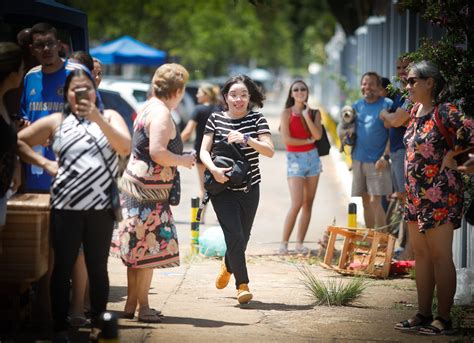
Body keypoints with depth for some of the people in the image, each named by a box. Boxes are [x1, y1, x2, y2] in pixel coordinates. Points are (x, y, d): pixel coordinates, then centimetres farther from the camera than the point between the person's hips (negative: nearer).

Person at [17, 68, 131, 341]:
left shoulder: (109, 116, 9)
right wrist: (45, 163, 0)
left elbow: (125, 148, -7)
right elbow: (19, 141, 11)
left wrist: (97, 118, -16)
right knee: (63, 268, 1)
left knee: (97, 267, 5)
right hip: (66, 208, 0)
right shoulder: (56, 122, 8)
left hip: (101, 208, 0)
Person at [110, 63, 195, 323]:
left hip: (135, 183, 10)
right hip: (148, 188, -10)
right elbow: (157, 152, -26)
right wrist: (183, 161, -11)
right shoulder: (161, 113, -16)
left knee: (137, 248, 13)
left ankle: (131, 304, 18)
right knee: (148, 248, -4)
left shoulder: (149, 107, 14)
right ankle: (142, 306, 0)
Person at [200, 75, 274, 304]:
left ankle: (228, 266, 44)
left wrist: (246, 139, -26)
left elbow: (269, 151, -10)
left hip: (249, 188, 2)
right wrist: (213, 169, -24)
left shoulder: (257, 120, 0)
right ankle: (243, 285, -3)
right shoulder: (216, 119, 0)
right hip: (223, 189, -2)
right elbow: (204, 151, -4)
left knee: (242, 238, 12)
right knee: (235, 236, -14)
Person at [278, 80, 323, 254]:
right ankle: (284, 243, -8)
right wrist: (308, 140, -5)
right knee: (297, 203, -15)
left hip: (312, 158, 5)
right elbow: (287, 139, -12)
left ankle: (300, 243, 8)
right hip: (295, 159, -5)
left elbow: (318, 135, -7)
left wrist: (307, 116, -13)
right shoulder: (286, 114, -3)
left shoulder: (314, 113, 8)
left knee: (308, 204, 3)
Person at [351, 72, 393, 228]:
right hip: (358, 159, 6)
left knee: (375, 201, -11)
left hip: (377, 162, -6)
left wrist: (385, 157, -15)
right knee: (366, 201, 10)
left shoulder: (387, 105, -6)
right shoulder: (357, 106, 12)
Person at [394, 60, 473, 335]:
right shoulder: (416, 111, 11)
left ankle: (444, 319, 2)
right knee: (421, 255, 12)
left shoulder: (444, 112, -15)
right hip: (416, 194, 9)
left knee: (440, 256, -4)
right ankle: (424, 315, 19)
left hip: (440, 194, -9)